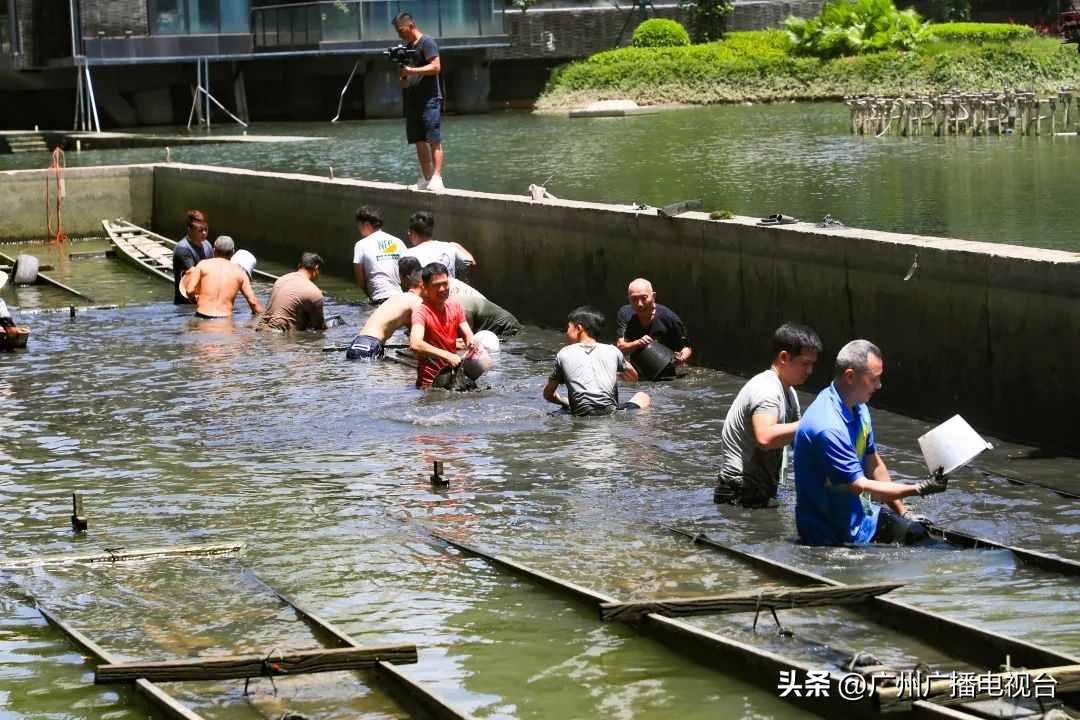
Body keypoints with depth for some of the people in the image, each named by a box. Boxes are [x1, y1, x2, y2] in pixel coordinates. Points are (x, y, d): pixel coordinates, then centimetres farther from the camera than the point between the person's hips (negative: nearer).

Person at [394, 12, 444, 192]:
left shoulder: (427, 42, -6)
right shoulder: (406, 48, 19)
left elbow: (436, 67, -16)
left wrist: (411, 71, -20)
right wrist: (403, 77, 3)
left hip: (429, 100, -8)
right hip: (412, 101, 8)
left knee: (434, 140, -11)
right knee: (419, 142, 7)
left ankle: (437, 178, -15)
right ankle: (426, 179, 11)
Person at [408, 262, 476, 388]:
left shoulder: (455, 306, 6)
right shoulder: (421, 311, -14)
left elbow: (468, 335, 6)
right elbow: (415, 344, -30)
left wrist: (471, 341, -19)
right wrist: (448, 356, -35)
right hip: (430, 382, -6)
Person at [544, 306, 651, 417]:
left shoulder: (564, 354, 15)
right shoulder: (612, 351, 16)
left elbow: (548, 394, 22)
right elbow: (633, 377, 36)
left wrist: (566, 403, 41)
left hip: (581, 416, -1)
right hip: (610, 414, 1)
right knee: (643, 397, 25)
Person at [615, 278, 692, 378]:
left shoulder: (669, 318, -10)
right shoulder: (625, 314, 0)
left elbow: (686, 348, 1)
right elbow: (620, 347, -6)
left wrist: (680, 359, -23)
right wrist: (637, 343, -27)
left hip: (665, 377, -3)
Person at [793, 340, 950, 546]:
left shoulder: (859, 410, 4)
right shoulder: (827, 427, -27)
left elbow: (874, 465, 15)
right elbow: (860, 486, -25)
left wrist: (903, 514, 16)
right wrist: (920, 489, -24)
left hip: (858, 512, 9)